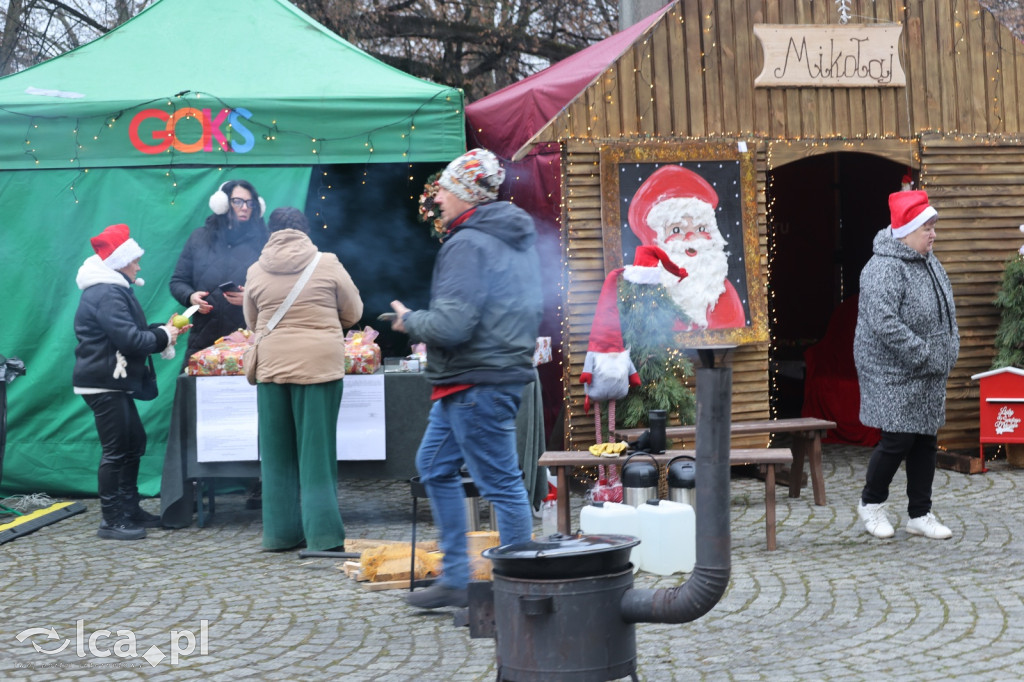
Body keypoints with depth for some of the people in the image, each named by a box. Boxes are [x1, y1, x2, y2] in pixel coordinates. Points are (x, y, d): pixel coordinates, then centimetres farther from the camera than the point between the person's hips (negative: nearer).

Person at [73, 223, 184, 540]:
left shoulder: (112, 290, 17)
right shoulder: (107, 295, -18)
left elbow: (131, 333, 18)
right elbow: (130, 339, -25)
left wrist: (162, 330, 5)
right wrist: (163, 337, -10)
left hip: (115, 383, 11)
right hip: (103, 383, -11)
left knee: (133, 442, 16)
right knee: (116, 449, -8)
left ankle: (129, 509, 25)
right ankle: (111, 520, -2)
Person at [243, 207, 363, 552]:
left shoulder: (256, 271, 4)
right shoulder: (328, 265, -2)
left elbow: (251, 322, 14)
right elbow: (353, 312, 8)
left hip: (271, 365, 2)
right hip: (320, 364, -2)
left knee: (277, 452, 10)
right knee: (316, 451, 1)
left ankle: (281, 533, 15)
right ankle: (323, 534, 0)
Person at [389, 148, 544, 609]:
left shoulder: (468, 244, -17)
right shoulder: (519, 240, 14)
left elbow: (451, 325, -25)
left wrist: (409, 320, -5)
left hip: (477, 383, -11)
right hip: (505, 369, 11)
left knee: (500, 484, -3)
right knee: (434, 467, 18)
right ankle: (455, 579, 22)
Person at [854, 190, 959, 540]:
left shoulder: (929, 262, 10)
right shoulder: (884, 269, -20)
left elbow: (944, 311, 22)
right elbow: (884, 323, -29)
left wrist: (948, 350, 11)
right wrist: (924, 354, -24)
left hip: (928, 377, 9)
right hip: (894, 375, -9)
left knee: (925, 442, 11)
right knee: (897, 441, -5)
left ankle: (920, 514, 21)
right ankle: (870, 503, 18)